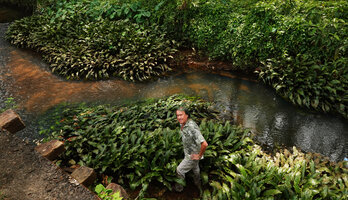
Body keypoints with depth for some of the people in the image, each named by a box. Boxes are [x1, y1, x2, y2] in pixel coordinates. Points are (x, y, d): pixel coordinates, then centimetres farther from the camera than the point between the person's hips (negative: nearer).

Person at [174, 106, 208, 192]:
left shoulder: (192, 127, -37)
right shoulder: (182, 124, -8)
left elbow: (204, 144, -42)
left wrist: (199, 155, -27)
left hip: (193, 155, -8)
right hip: (188, 152, 9)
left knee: (179, 170, 8)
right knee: (195, 170, 30)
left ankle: (179, 188, 35)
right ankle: (198, 186, 55)